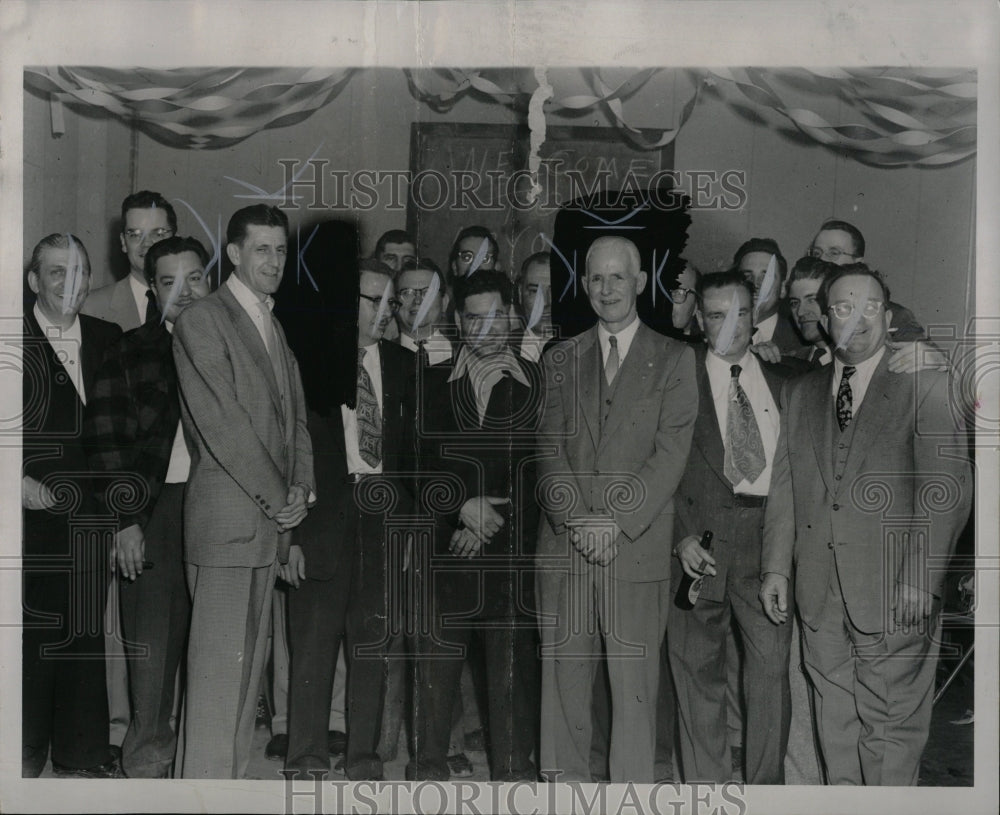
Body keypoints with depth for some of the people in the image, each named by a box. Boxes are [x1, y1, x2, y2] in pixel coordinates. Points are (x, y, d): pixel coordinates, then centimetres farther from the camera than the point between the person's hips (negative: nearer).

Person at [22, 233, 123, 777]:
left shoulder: (108, 340, 10)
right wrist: (20, 481, -15)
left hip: (90, 512, 4)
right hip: (33, 509, -4)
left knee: (86, 630, 11)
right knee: (32, 630, 2)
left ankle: (81, 752, 23)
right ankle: (26, 751, 17)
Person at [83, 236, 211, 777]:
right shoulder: (133, 351, 7)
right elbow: (106, 438, 1)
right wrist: (126, 520, -6)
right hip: (157, 510, -1)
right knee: (153, 635, 0)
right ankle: (148, 758, 11)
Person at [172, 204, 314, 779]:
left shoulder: (274, 326, 19)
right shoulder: (202, 321, -6)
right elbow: (221, 423, -13)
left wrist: (301, 488, 2)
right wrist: (278, 496, -9)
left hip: (272, 516, 8)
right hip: (227, 515, -8)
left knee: (251, 660, 9)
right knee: (219, 664, -7)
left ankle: (236, 772, 16)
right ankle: (207, 779, -1)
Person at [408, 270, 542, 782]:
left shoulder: (537, 384, 6)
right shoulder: (433, 383, 11)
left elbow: (539, 471, 1)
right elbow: (423, 464, 5)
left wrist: (491, 522, -7)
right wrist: (463, 506, -11)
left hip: (513, 545, -1)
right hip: (446, 544, 1)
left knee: (513, 658, 1)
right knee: (437, 656, 2)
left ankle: (514, 766, 13)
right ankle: (428, 765, 14)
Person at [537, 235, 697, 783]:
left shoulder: (673, 359, 5)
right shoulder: (560, 359, 14)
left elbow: (671, 453, -4)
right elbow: (549, 447, 6)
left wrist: (615, 522, -12)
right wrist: (575, 519, -9)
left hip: (637, 547, -2)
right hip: (563, 544, 3)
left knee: (634, 680, -2)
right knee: (562, 673, 5)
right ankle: (565, 782, 15)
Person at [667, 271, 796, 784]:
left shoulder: (782, 380, 14)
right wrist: (682, 535, -10)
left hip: (768, 534, 2)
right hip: (700, 534, -2)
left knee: (772, 665, -2)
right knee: (698, 669, 4)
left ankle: (767, 784, 11)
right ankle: (705, 786, 14)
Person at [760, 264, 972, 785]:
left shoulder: (923, 385, 0)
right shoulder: (799, 393, 15)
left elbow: (948, 487, -7)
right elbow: (784, 487, 14)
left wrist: (921, 578, -14)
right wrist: (776, 567, 6)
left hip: (894, 595, -4)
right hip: (818, 593, 5)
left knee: (890, 724, -1)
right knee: (835, 721, 11)